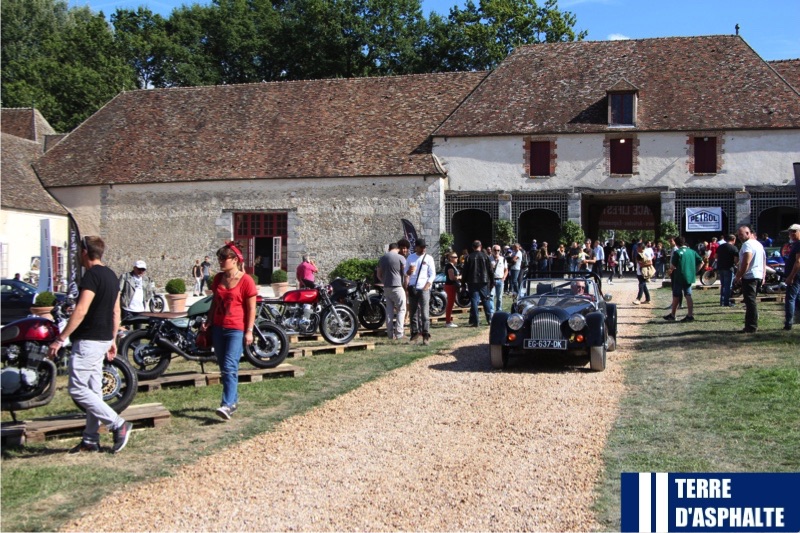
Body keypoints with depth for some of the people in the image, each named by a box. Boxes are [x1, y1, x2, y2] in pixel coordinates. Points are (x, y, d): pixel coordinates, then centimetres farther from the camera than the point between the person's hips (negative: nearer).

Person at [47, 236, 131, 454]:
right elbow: (116, 311, 17)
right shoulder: (111, 275, 13)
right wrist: (112, 340, 23)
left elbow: (81, 311, -23)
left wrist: (60, 339, -21)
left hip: (88, 340, -10)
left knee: (77, 389, -6)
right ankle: (91, 439, 16)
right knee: (93, 389, 12)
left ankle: (118, 424, -8)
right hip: (103, 339, 10)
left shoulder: (91, 275, -16)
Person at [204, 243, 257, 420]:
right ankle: (234, 400, 22)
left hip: (236, 329, -7)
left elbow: (251, 308, -8)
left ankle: (227, 405, -18)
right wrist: (208, 322, 9)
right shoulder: (218, 278, 10)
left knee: (230, 367, -15)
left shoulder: (246, 281, -9)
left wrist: (249, 331, -11)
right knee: (223, 368, 11)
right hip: (218, 328, 7)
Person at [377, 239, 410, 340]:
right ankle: (398, 334, -4)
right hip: (397, 287, -6)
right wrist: (405, 287, 3)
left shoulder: (383, 257, 11)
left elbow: (379, 275, 15)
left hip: (386, 288, 6)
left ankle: (390, 333, 11)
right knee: (401, 310, 2)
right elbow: (406, 275, -9)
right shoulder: (401, 258, -9)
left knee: (389, 310, 10)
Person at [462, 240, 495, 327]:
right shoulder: (485, 256, 0)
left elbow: (465, 271, 1)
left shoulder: (469, 257, 0)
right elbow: (490, 270, 2)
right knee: (486, 300, 10)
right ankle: (490, 319, 9)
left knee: (474, 301, 0)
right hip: (484, 281, 1)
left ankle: (475, 321, -3)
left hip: (472, 282, -1)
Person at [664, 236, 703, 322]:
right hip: (690, 277, 5)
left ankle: (672, 315, 17)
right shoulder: (692, 252, 5)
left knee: (676, 296, 7)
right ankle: (690, 315, 2)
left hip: (679, 277, -5)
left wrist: (671, 270, 8)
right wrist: (695, 272, 11)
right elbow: (701, 262, 5)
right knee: (688, 296, 7)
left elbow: (672, 266, -13)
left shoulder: (677, 252, -12)